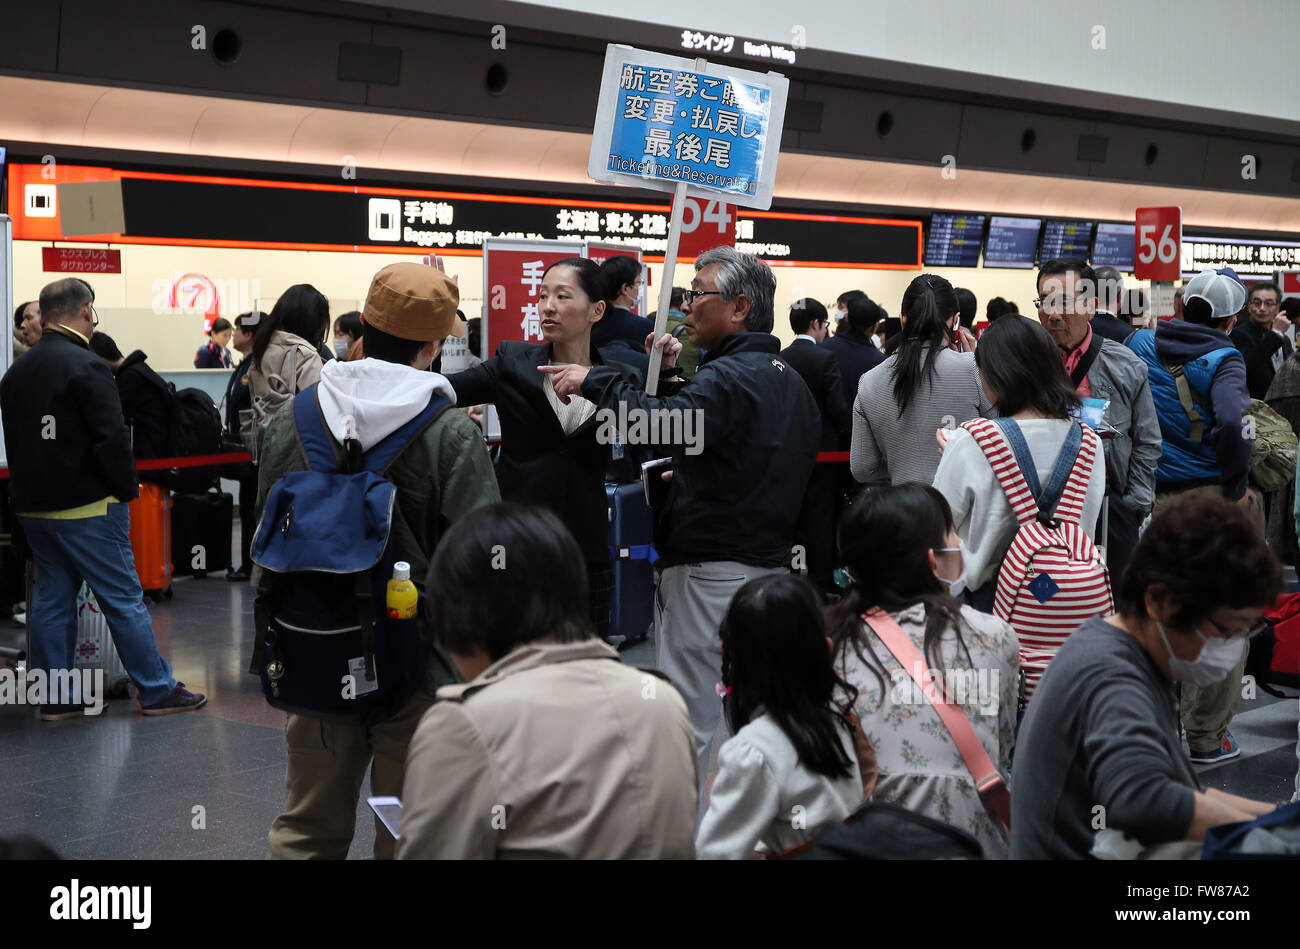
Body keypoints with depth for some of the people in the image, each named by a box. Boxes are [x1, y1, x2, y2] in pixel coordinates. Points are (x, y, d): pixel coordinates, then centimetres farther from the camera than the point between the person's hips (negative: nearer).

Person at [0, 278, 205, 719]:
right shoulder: (85, 366, -15)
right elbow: (111, 438, -19)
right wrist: (128, 487, -7)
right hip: (85, 507, -8)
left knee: (51, 599, 13)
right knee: (124, 598, -1)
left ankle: (55, 697, 16)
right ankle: (157, 690, 4)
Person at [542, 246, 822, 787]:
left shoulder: (731, 376, -15)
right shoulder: (789, 380, 17)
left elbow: (663, 425, -33)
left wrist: (595, 382, -24)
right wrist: (671, 377, 13)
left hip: (713, 570, -10)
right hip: (771, 559, 10)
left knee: (691, 728, -6)